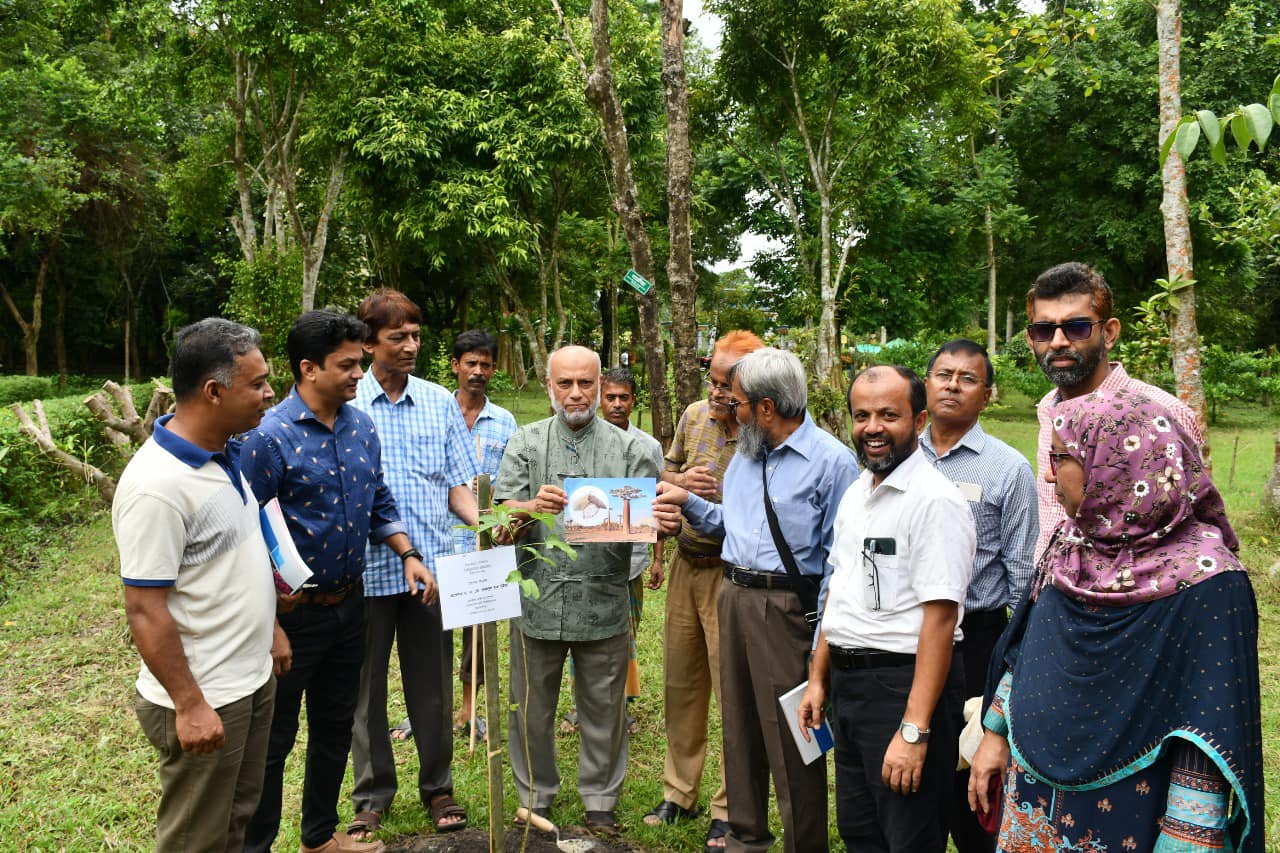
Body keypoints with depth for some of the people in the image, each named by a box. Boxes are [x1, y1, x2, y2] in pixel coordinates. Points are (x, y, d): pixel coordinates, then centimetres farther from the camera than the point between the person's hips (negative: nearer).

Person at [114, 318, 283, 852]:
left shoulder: (223, 456, 4)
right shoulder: (157, 486, -25)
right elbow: (144, 611, -23)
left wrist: (270, 627, 19)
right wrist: (189, 706, -20)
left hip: (252, 678, 9)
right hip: (204, 699, -9)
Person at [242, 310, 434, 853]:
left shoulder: (362, 426, 3)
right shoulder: (270, 436, -18)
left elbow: (379, 504, 13)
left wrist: (407, 554, 0)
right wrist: (271, 622, -21)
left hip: (349, 603, 7)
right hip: (293, 610, -7)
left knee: (335, 727, 20)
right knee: (273, 738, 7)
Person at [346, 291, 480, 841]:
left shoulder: (440, 403, 6)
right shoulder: (343, 404, -2)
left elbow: (457, 484, 7)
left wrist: (484, 524, -11)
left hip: (432, 565, 2)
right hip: (366, 569, -1)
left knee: (432, 684, 11)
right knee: (367, 686, 11)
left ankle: (437, 787, 28)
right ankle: (372, 795, 28)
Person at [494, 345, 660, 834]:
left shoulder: (627, 448, 5)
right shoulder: (525, 442, 6)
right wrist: (534, 507, -24)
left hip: (603, 602, 0)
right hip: (537, 598, 1)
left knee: (603, 710, 9)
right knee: (532, 708, 11)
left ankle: (601, 802, 27)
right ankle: (534, 798, 30)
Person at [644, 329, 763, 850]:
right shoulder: (695, 414, 3)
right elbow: (664, 473, 15)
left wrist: (719, 497, -25)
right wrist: (682, 482, -6)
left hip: (731, 573, -6)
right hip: (685, 563, 6)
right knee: (680, 682, 16)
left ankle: (730, 809, 20)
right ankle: (679, 791, 33)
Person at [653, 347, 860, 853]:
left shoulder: (832, 461, -11)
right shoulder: (746, 455, 14)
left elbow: (839, 555, -12)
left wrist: (823, 635, -15)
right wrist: (688, 503, 10)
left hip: (787, 608, -8)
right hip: (734, 598, 8)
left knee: (791, 739, -1)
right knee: (739, 726, 17)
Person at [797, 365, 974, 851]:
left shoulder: (935, 500, -16)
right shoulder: (855, 494, 11)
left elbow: (939, 617, -21)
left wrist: (914, 730, -24)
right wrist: (818, 678, 15)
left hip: (902, 682, -8)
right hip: (846, 680, 8)